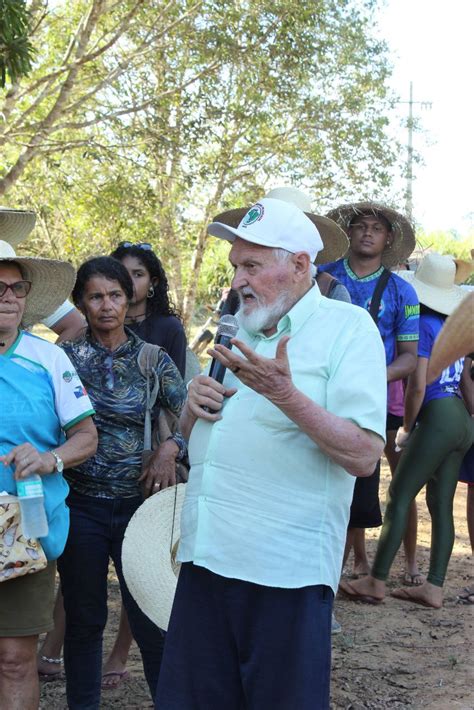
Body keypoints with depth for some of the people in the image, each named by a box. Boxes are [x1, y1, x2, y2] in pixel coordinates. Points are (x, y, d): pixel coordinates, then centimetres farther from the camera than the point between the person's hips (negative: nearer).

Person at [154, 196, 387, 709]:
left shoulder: (347, 327, -6)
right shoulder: (237, 330, 16)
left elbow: (364, 456, -16)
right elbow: (192, 433, 26)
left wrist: (285, 395, -28)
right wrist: (195, 402, 3)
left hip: (285, 571, -7)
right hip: (207, 555, 7)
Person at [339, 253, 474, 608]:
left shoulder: (423, 324, -9)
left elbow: (418, 385, -15)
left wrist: (406, 428, -2)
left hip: (437, 418, -8)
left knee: (399, 496, -2)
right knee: (441, 504, 8)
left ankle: (377, 581, 1)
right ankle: (434, 587, 8)